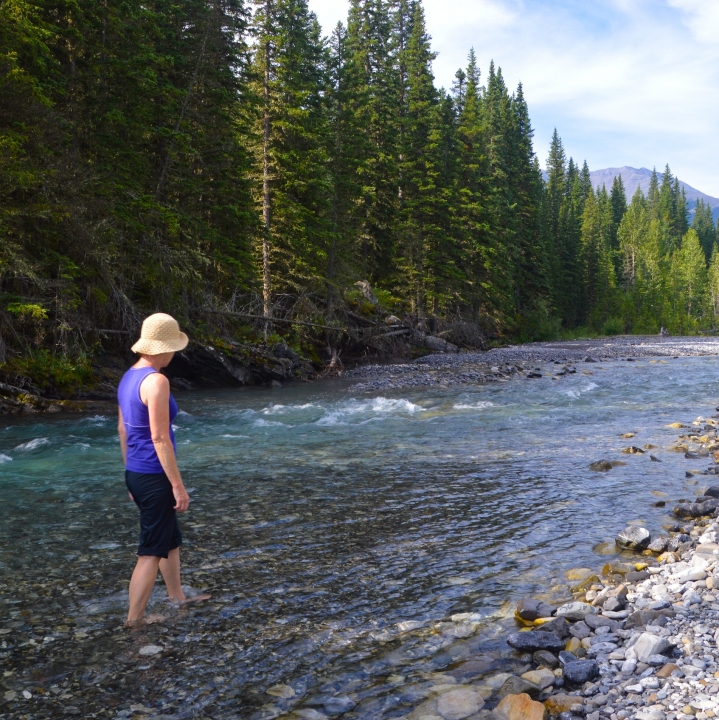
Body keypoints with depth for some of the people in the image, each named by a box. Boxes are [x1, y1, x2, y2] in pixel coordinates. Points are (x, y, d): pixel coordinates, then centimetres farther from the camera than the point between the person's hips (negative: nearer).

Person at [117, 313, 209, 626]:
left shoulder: (128, 377, 7)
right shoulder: (156, 381, -21)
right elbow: (159, 439, -22)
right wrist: (178, 485, -17)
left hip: (136, 474, 9)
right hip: (154, 477, -9)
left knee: (171, 539, 24)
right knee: (152, 550, 4)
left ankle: (178, 597, 40)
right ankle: (134, 619, 15)